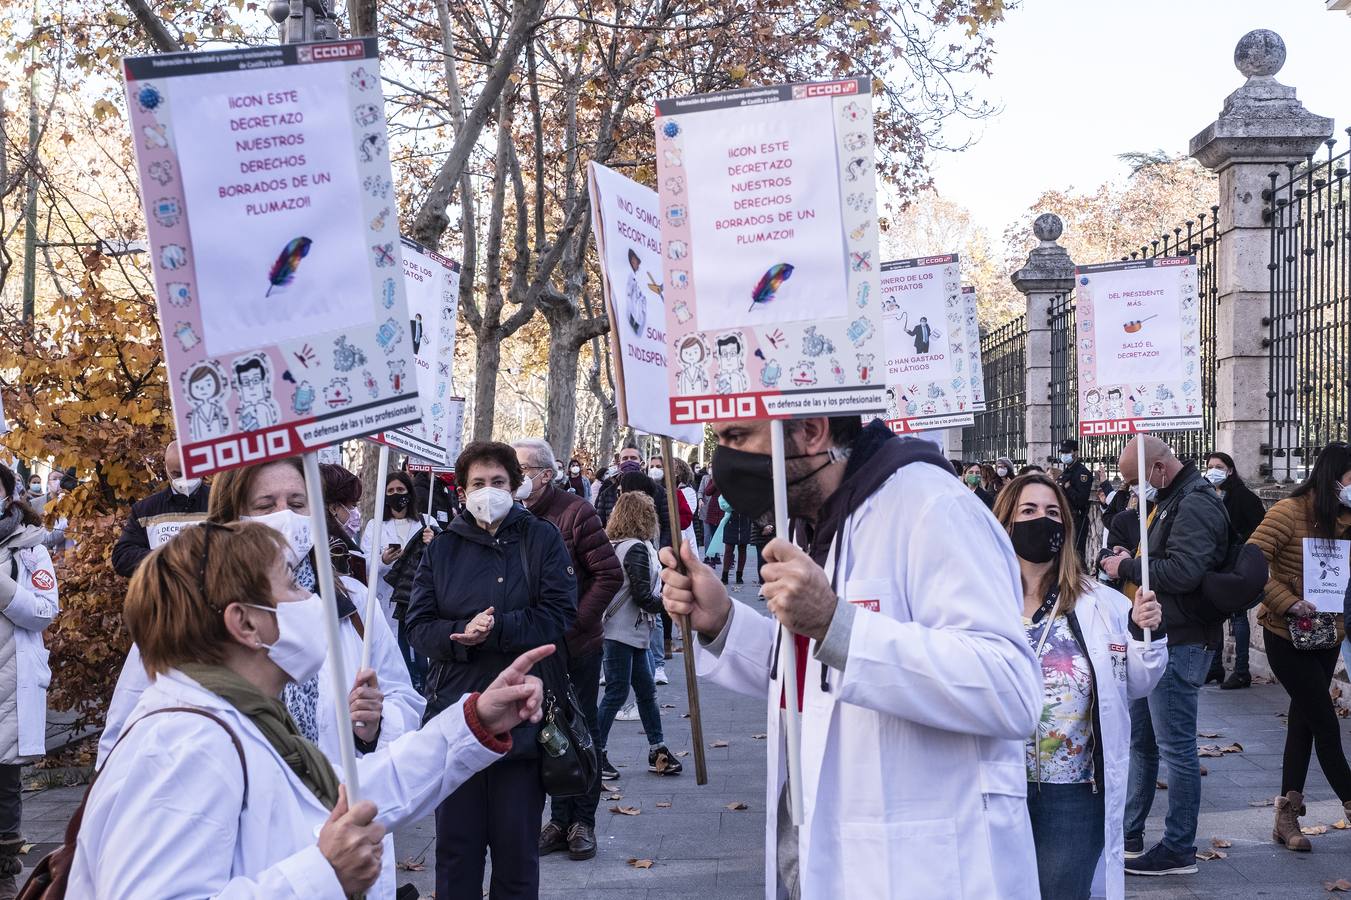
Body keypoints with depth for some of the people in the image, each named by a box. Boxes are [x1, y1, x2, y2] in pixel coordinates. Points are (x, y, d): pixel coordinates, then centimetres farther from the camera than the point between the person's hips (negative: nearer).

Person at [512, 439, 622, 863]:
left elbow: (609, 575, -13)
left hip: (577, 645, -4)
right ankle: (560, 820, 23)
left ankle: (584, 822, 18)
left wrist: (575, 621, -17)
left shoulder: (574, 512, -12)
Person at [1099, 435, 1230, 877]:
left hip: (1179, 644, -11)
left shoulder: (1195, 505, -17)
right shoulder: (1170, 500, 16)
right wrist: (1127, 560, 4)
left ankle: (1179, 849, 6)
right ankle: (1129, 834, 27)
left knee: (1176, 747, -3)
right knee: (1140, 740, 16)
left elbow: (1183, 572, -28)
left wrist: (1128, 567, -15)